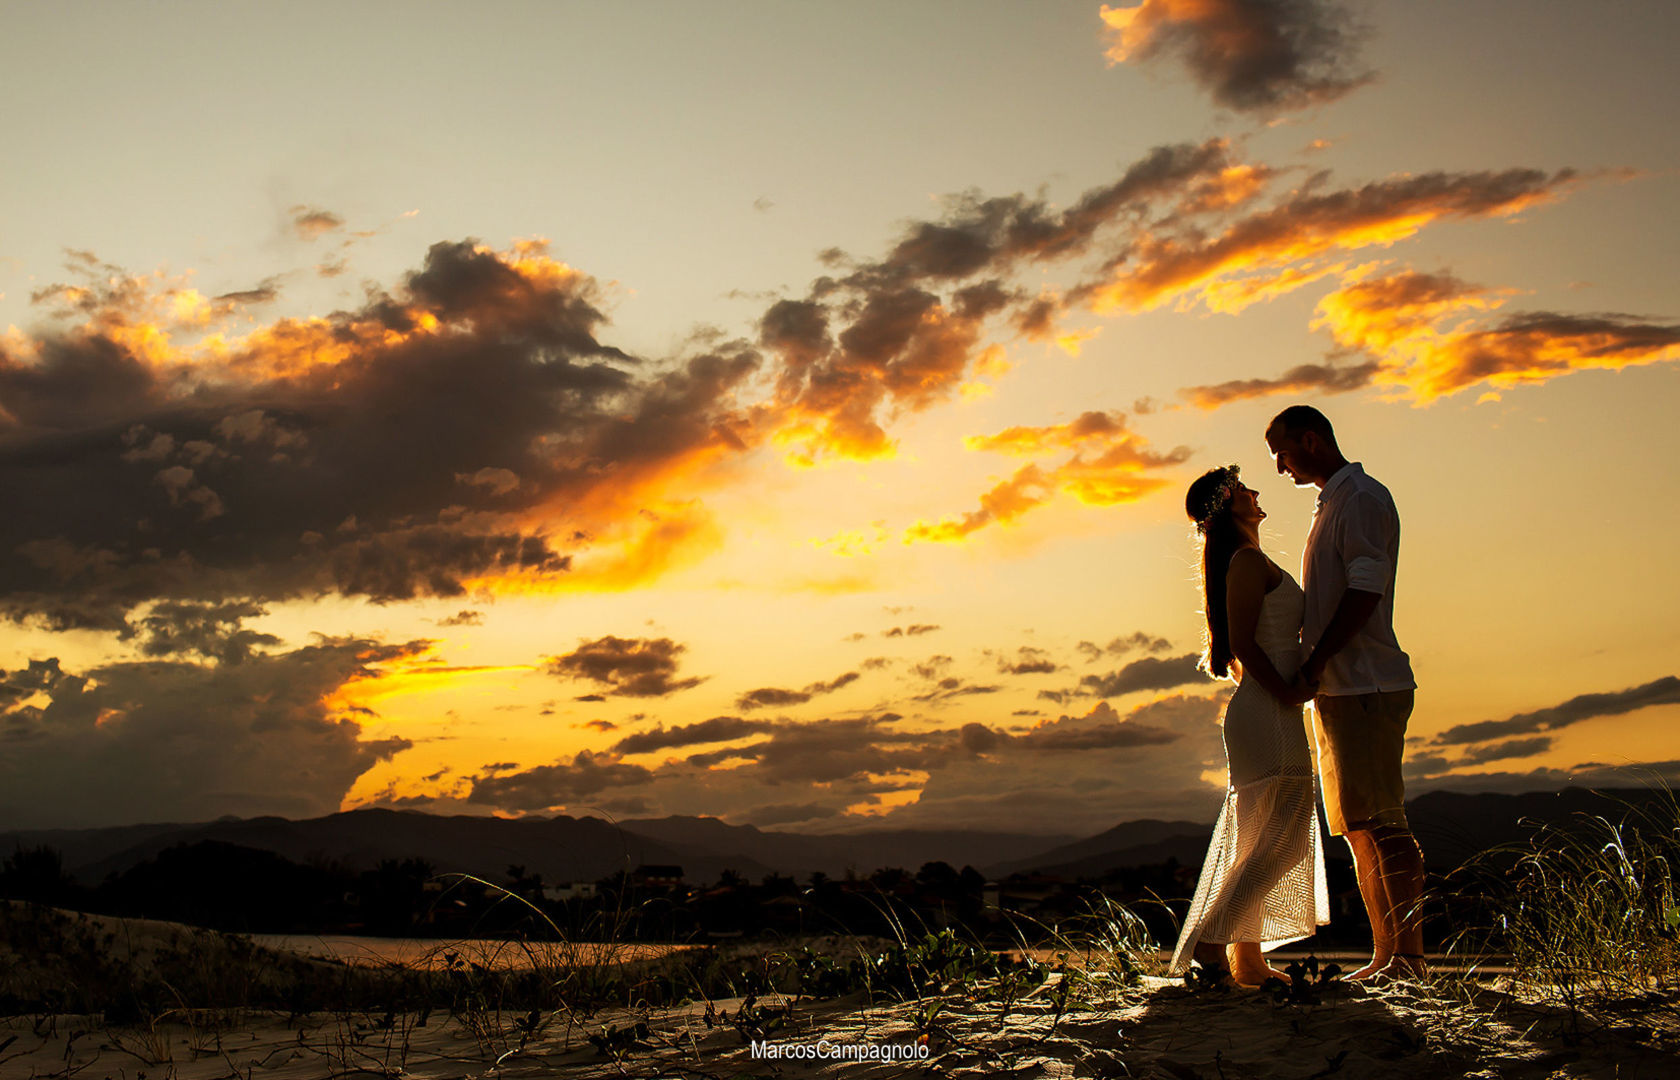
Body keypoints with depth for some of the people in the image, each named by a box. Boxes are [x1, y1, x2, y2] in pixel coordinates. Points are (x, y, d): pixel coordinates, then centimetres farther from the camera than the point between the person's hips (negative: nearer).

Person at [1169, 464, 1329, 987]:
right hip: (1269, 714, -10)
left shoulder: (1250, 564, 20)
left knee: (1261, 842, 10)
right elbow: (1243, 644, -19)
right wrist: (1288, 693, -15)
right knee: (1281, 839, -12)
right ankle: (1209, 939, -14)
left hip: (1268, 714, 10)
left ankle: (1248, 959, 13)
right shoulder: (1249, 561, -10)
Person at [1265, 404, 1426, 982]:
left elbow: (1365, 592, -18)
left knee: (1383, 824, -10)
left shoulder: (1362, 498, -8)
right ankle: (1385, 957, 13)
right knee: (1359, 829, 9)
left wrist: (1315, 663, -21)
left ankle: (1409, 955, -8)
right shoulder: (1331, 505, 23)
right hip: (1337, 690, 10)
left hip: (1366, 685, -10)